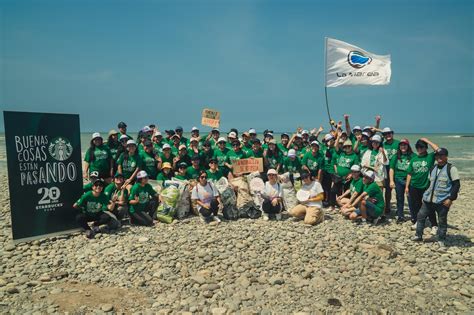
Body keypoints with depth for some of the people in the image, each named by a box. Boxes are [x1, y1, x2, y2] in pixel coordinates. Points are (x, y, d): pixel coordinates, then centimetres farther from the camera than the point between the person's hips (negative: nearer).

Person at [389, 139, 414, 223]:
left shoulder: (412, 156, -3)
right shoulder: (396, 156, 7)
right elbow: (391, 169, 7)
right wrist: (391, 181, 0)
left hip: (409, 180, -3)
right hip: (398, 180, 3)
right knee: (399, 198, 12)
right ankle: (400, 216, 23)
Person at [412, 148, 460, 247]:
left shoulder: (451, 168, -8)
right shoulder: (433, 168, 13)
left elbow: (456, 184, -10)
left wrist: (450, 198, -15)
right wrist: (426, 195, 18)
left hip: (443, 201, -6)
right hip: (429, 200, 6)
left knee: (442, 221, 4)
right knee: (421, 216, 7)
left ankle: (441, 240, 19)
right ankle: (418, 236, 20)